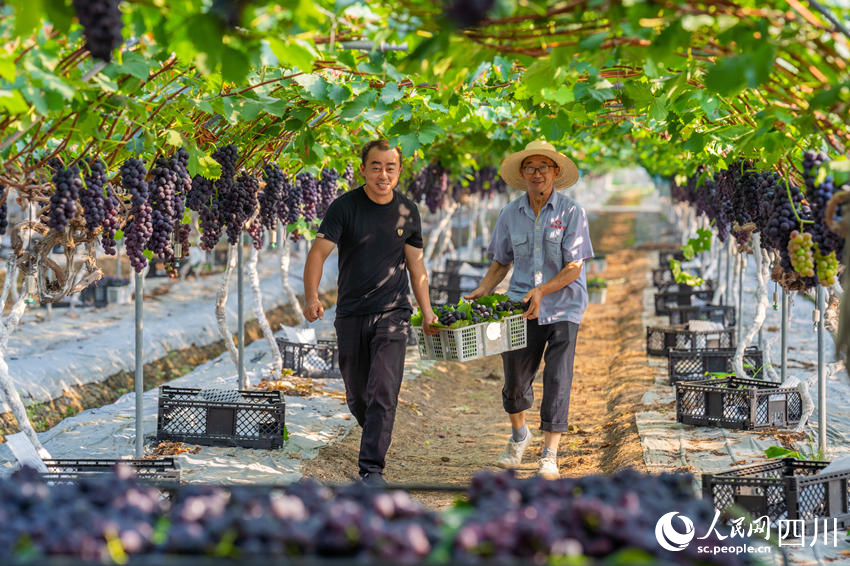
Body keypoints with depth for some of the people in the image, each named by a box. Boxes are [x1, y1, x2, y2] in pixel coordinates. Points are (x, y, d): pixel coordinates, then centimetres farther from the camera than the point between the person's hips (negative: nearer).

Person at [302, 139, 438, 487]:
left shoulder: (407, 211, 4)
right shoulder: (345, 207, -5)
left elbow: (416, 264, 13)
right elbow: (319, 252, -13)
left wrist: (427, 311, 7)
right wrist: (311, 296, -29)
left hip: (393, 314, 0)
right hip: (351, 314, 0)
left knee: (383, 392, -14)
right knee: (357, 396, 10)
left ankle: (372, 468, -12)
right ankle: (376, 437, 41)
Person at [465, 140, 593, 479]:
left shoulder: (571, 212, -6)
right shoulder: (511, 214, 5)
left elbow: (574, 268, -10)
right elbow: (502, 261, 15)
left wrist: (542, 290, -23)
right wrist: (483, 291, 0)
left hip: (562, 307, -3)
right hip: (521, 307, 3)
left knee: (557, 380, -7)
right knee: (515, 378, 6)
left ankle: (549, 455, 0)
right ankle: (519, 435, 34)